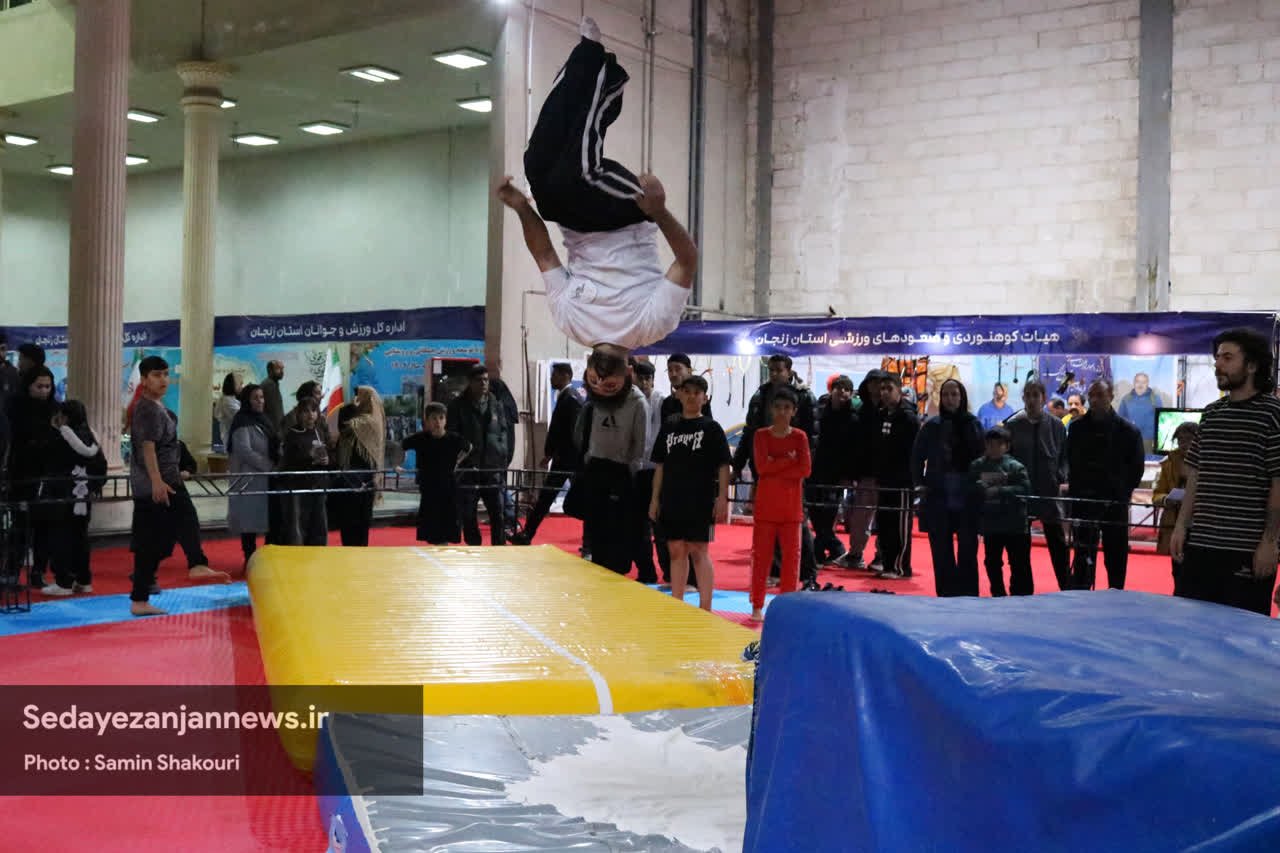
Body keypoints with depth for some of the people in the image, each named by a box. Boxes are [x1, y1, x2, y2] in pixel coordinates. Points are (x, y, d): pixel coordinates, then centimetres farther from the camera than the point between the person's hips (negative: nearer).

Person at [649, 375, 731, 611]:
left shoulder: (711, 428, 0)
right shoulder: (669, 428, 12)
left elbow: (723, 466, -3)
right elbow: (660, 466, 15)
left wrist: (722, 499, -10)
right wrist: (655, 499, 11)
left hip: (701, 500, -4)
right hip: (672, 500, 4)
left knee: (698, 550, -5)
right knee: (676, 551, 8)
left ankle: (705, 607, 0)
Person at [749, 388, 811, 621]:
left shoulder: (799, 437, 3)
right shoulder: (761, 435, 2)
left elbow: (805, 470, -8)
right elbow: (762, 466, -11)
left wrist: (775, 467, -12)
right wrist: (789, 460, -12)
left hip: (791, 505, 1)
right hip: (765, 503, -1)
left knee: (791, 553, 2)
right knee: (761, 553, 1)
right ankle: (757, 606, 9)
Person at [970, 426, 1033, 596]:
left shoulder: (1015, 466, -7)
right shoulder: (977, 466, 3)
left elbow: (1024, 489, -15)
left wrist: (999, 491, -21)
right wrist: (980, 489, -17)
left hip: (1014, 524, -3)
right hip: (990, 524, 4)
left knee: (1019, 563, 2)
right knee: (992, 563, 12)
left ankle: (1023, 596, 12)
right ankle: (998, 595, 26)